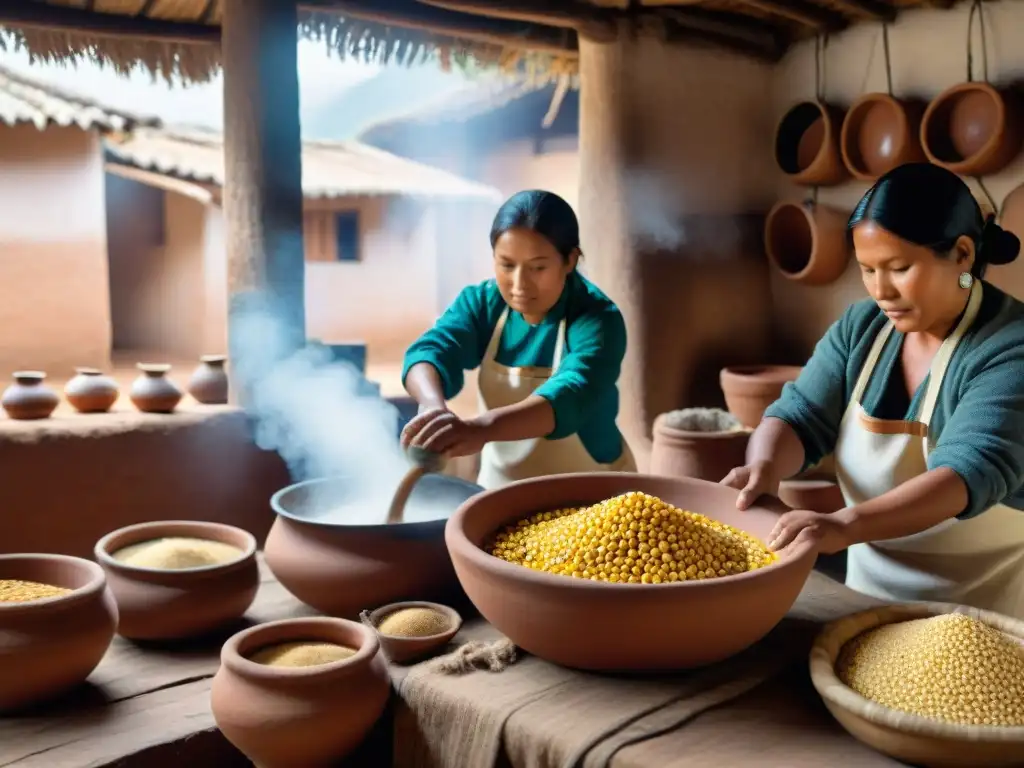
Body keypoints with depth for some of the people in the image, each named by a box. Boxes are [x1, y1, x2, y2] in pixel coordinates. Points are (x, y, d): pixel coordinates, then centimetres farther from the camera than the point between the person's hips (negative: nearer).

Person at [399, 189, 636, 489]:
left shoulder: (597, 319, -17)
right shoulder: (480, 302, -4)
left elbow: (571, 396, -33)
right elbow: (430, 351, -19)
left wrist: (482, 427, -50)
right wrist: (433, 406, -41)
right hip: (501, 487, 3)